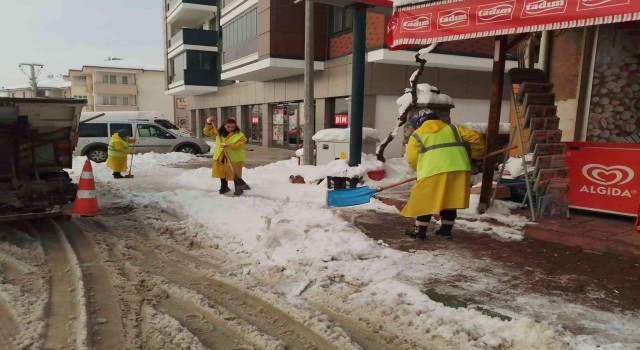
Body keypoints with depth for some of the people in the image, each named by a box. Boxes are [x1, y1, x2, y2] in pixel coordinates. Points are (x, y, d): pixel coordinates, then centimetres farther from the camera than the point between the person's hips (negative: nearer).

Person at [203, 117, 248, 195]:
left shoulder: (240, 135, -10)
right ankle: (224, 187, 34)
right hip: (221, 157, 4)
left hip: (235, 159, -4)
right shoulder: (219, 132, 4)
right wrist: (209, 124, -5)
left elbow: (240, 145, -22)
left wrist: (228, 145, -29)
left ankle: (239, 189, 15)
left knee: (236, 175, 2)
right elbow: (207, 132, 11)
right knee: (222, 173, 16)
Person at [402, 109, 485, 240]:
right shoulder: (453, 129, 24)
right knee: (450, 200, 17)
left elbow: (412, 159, 8)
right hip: (459, 170, 4)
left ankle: (420, 231, 11)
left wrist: (423, 170, 23)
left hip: (433, 172, -4)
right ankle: (446, 230, 23)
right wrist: (475, 154, 33)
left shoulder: (417, 136, 16)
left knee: (424, 201, 8)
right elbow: (475, 138, 19)